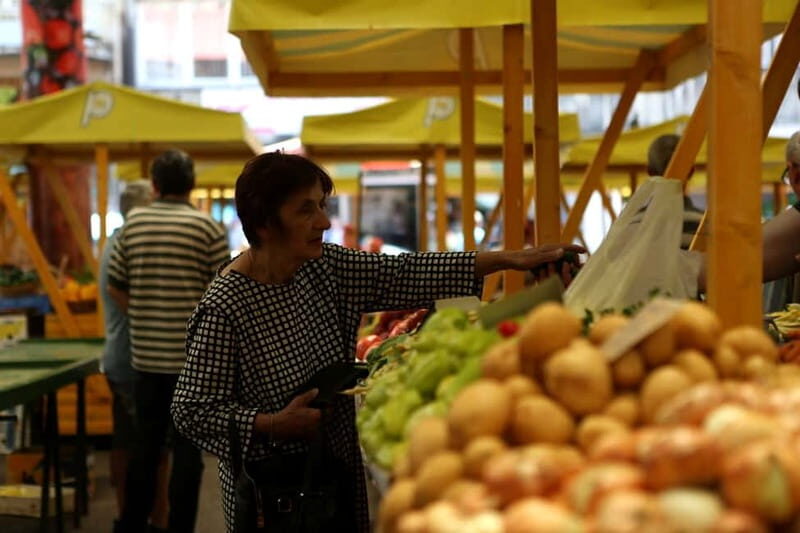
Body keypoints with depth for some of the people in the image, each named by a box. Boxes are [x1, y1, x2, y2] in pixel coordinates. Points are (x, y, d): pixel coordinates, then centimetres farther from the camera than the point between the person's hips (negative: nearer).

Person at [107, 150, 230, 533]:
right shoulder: (205, 227, -8)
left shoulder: (133, 224, 2)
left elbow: (115, 288, 7)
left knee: (145, 444, 14)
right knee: (187, 448, 4)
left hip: (145, 354, 4)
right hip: (193, 355, -4)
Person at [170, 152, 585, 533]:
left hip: (339, 472, 7)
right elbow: (191, 410, -19)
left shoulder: (325, 267, -2)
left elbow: (404, 275, -5)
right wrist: (276, 424, -26)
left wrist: (507, 259, -10)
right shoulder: (224, 307, -21)